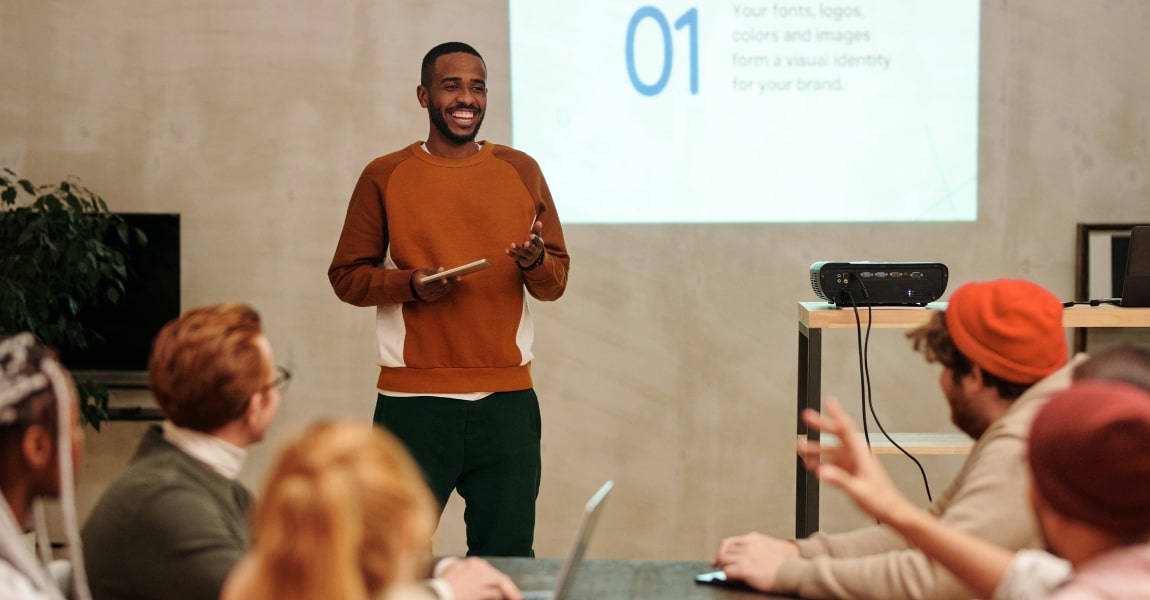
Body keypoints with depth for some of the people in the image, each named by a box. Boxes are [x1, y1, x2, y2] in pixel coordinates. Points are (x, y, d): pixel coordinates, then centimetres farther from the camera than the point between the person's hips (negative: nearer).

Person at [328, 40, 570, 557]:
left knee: (507, 557, 2)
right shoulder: (384, 177, 4)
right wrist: (411, 284, -13)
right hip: (413, 402, -2)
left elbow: (557, 279, 12)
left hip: (507, 400, 2)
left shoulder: (521, 172, 10)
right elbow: (346, 276, 5)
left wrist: (535, 263, -11)